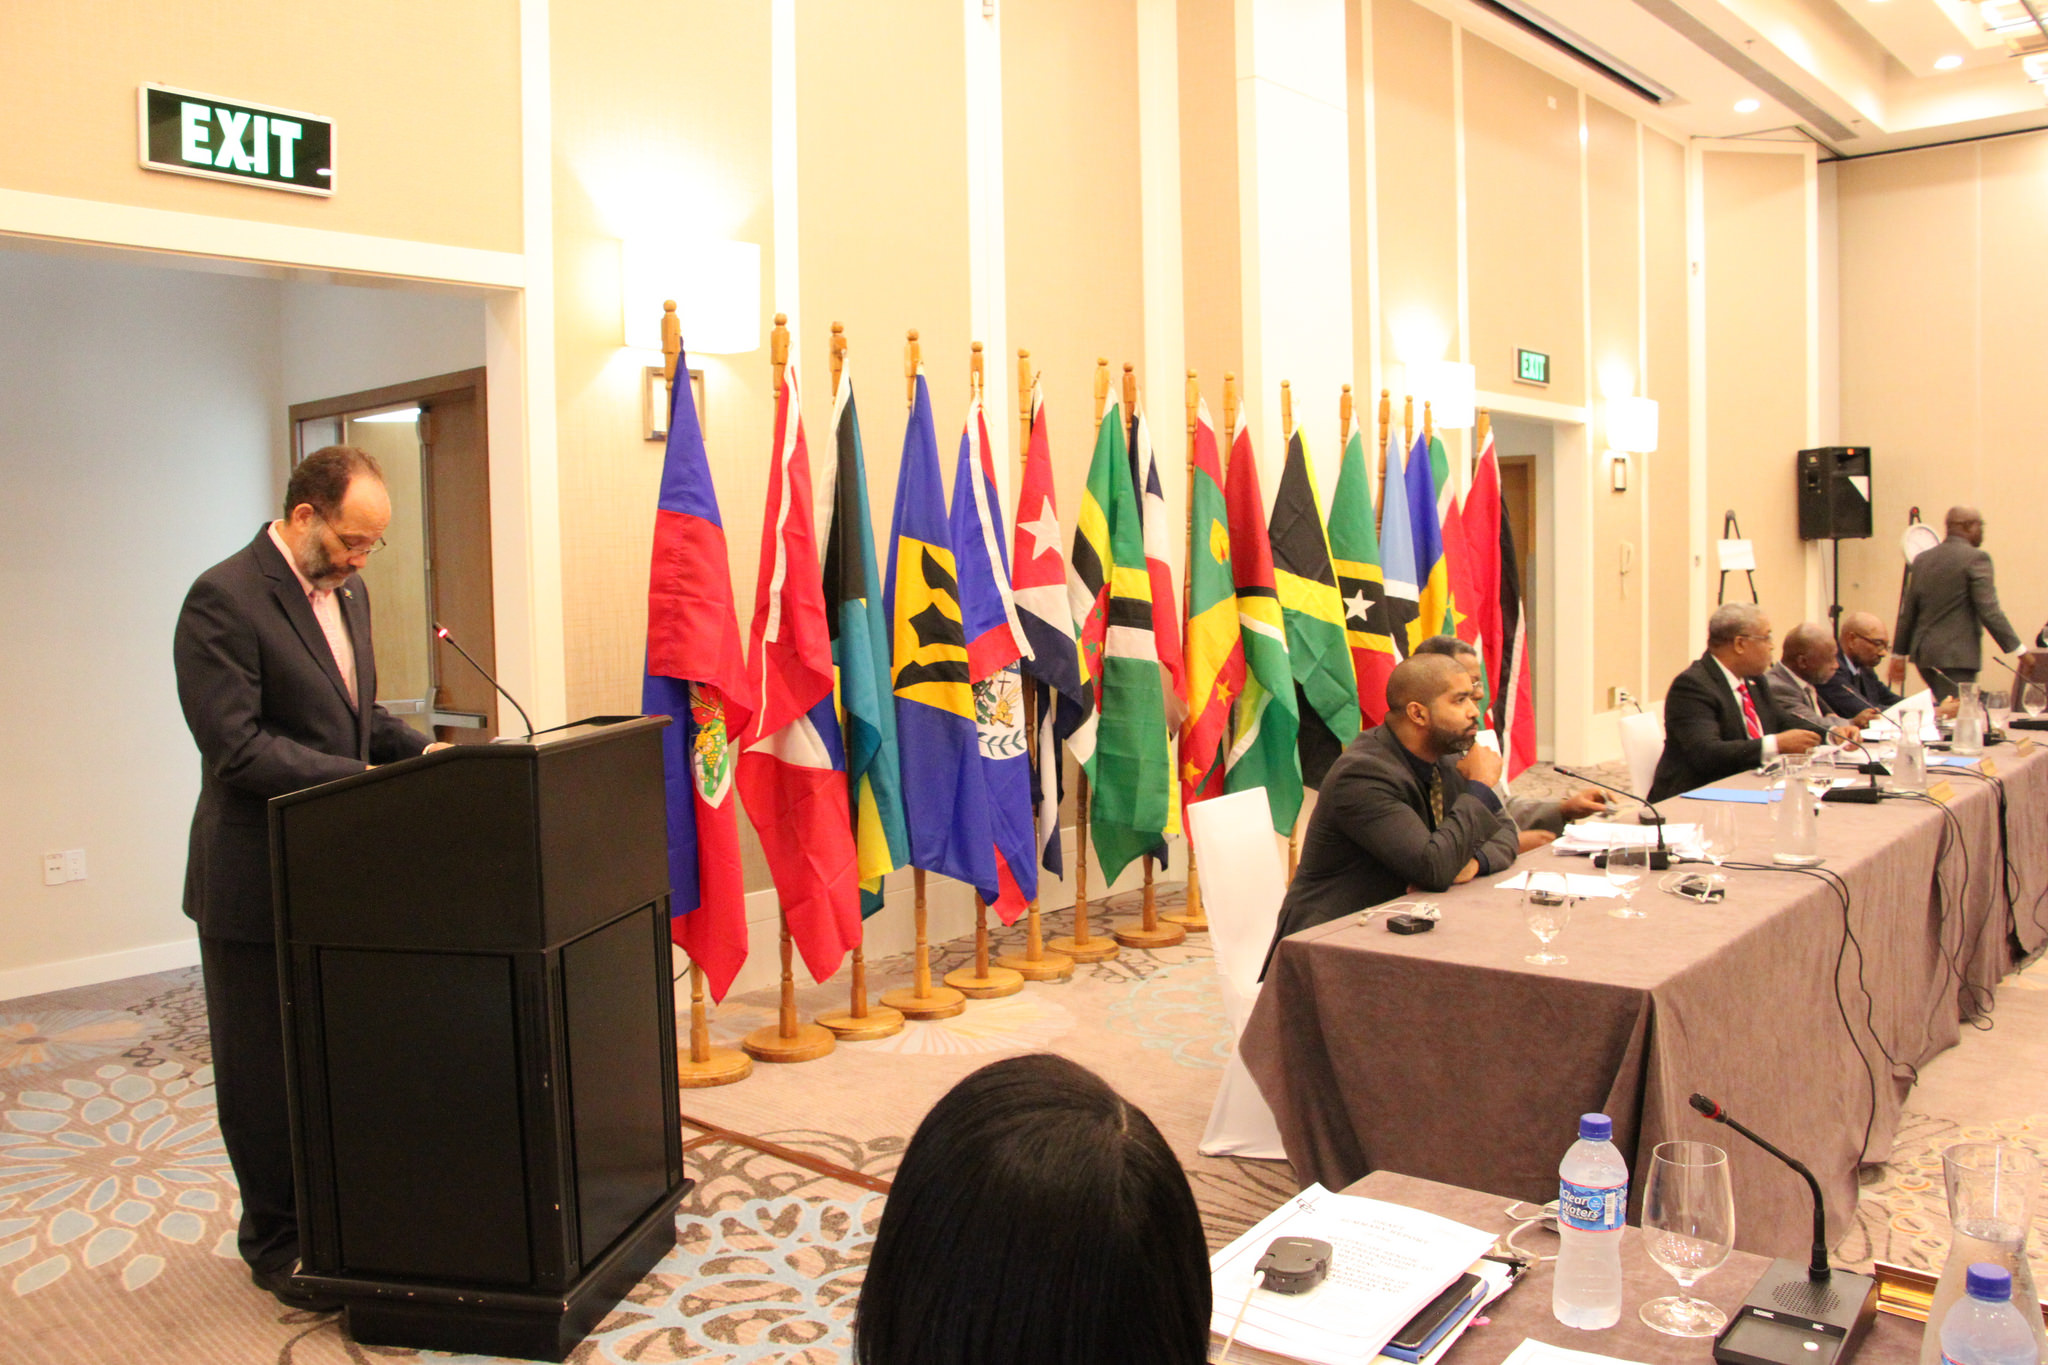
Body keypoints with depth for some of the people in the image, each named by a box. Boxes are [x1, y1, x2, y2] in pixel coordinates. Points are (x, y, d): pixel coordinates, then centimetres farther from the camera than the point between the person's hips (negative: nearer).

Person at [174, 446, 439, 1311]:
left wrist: (420, 749, 2)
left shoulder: (347, 592, 10)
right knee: (265, 1076, 8)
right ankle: (277, 1243, 24)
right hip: (257, 880, -7)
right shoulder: (223, 601, -16)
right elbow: (237, 747, -22)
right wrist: (358, 778, -24)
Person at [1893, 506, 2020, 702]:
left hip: (1923, 654, 7)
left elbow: (1908, 612, 13)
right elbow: (1989, 611, -14)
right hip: (1956, 656, -7)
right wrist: (2018, 649, -9)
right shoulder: (1976, 558, -8)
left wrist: (1899, 654, 18)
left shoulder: (1923, 559, 11)